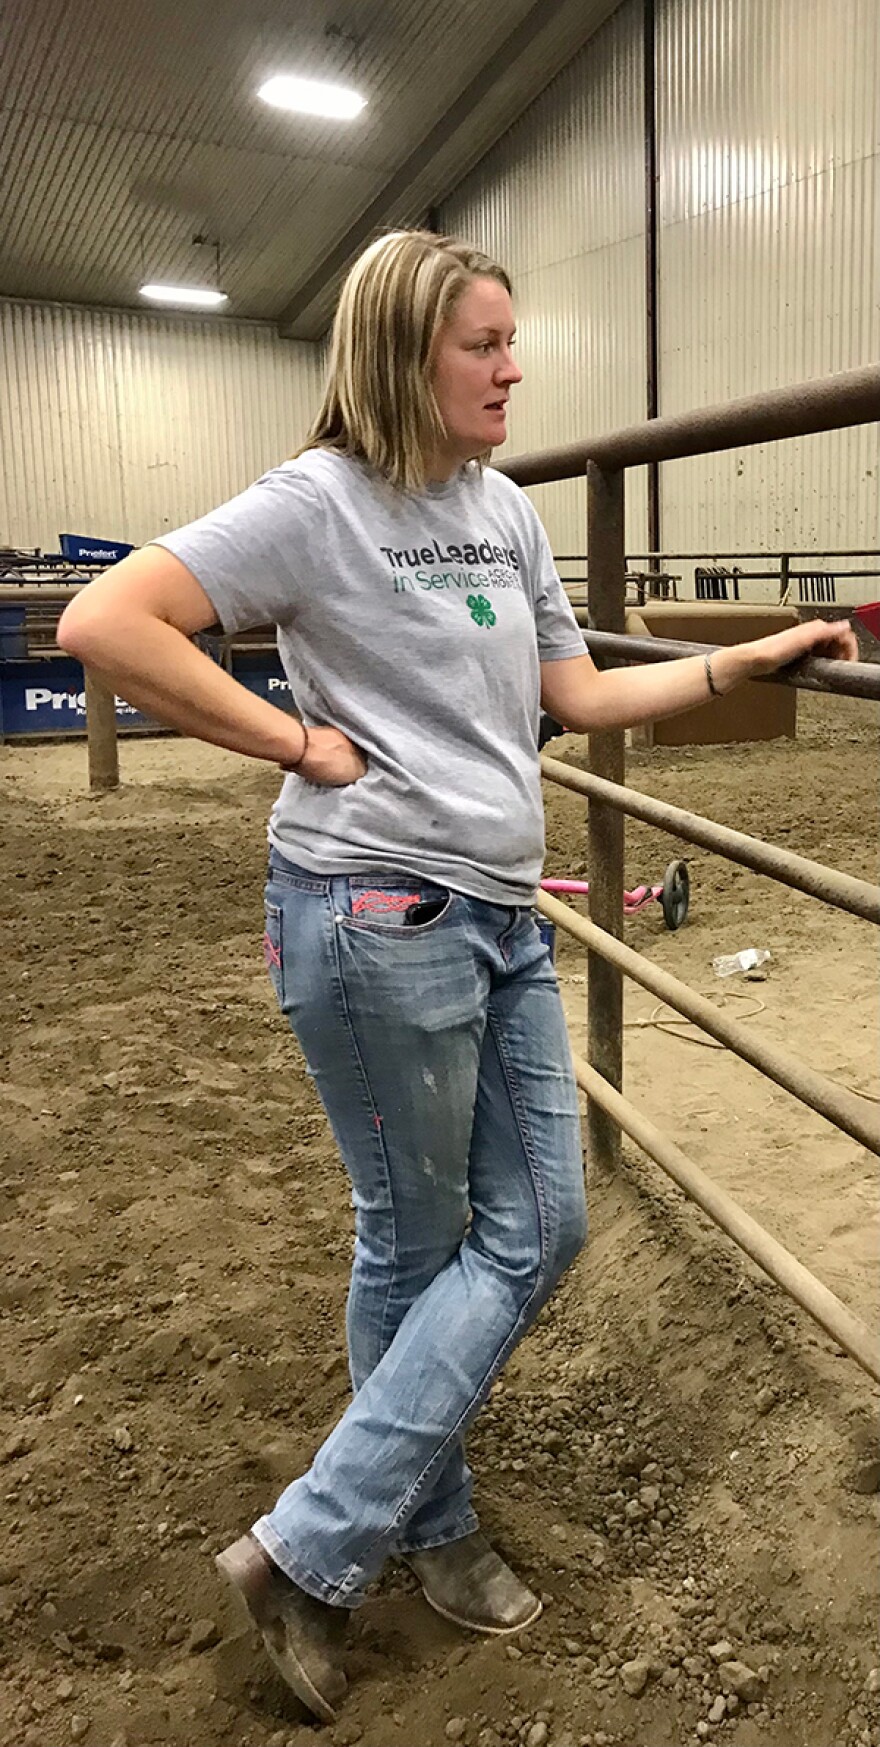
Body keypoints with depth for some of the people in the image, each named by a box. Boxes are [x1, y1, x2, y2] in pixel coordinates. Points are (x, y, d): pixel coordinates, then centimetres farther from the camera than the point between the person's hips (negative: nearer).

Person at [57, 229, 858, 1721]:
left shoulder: (508, 513, 11)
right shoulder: (317, 503, -11)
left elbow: (580, 695, 17)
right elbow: (103, 626, -18)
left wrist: (747, 660, 12)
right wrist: (303, 744, -17)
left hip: (503, 920, 8)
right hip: (378, 917, -8)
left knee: (539, 1232, 11)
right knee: (416, 1243, 5)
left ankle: (314, 1540, 26)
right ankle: (308, 1556, 28)